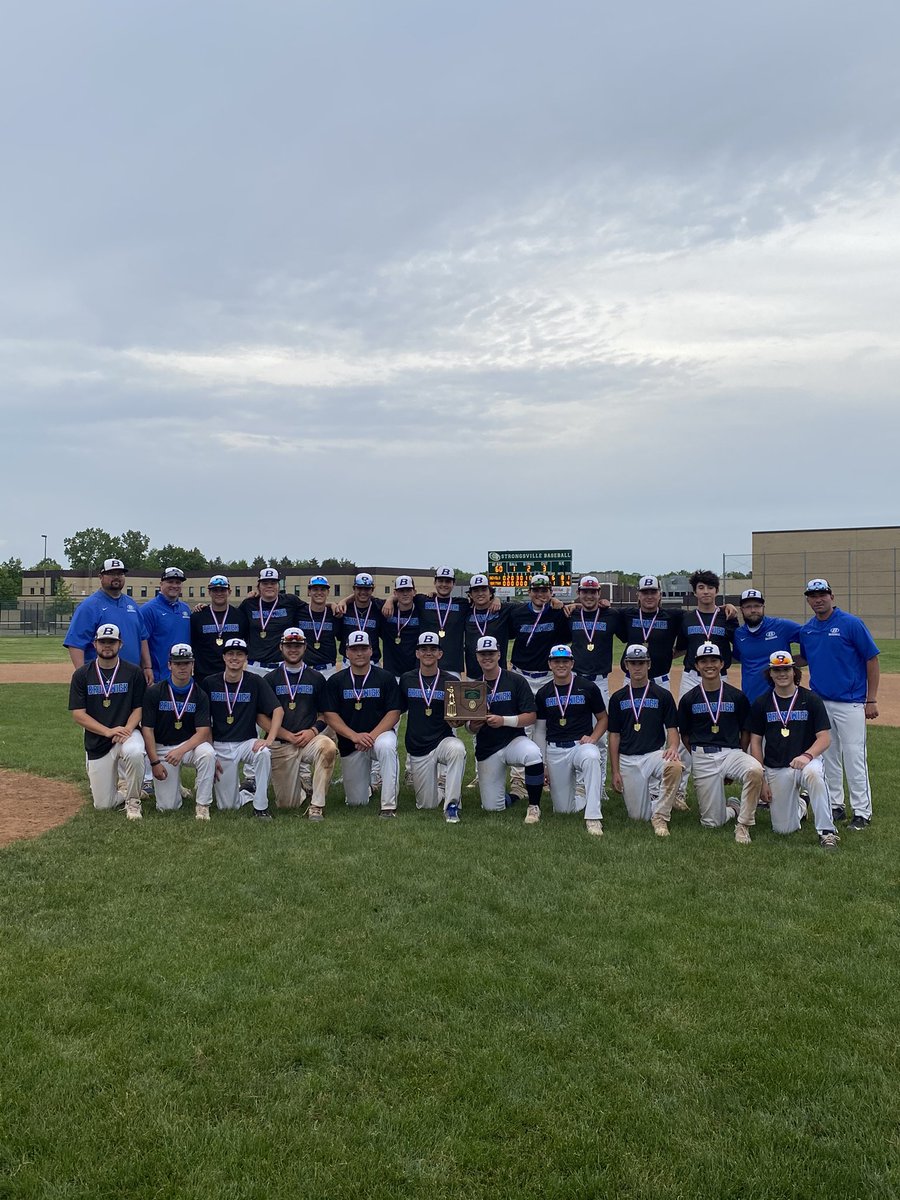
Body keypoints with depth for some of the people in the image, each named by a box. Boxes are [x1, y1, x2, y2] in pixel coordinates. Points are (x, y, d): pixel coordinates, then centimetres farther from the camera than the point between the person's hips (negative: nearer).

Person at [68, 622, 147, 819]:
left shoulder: (134, 672, -1)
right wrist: (109, 731, -18)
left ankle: (133, 800, -14)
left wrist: (127, 729, -20)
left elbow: (138, 708, 0)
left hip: (127, 732, -1)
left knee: (134, 752, -39)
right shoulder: (81, 674, 0)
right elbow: (78, 714, -5)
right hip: (97, 742, 1)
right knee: (103, 805, -2)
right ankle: (124, 787, 34)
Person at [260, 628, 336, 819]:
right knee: (286, 803, -4)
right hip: (280, 744, 0)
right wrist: (287, 735, -9)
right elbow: (261, 717, 2)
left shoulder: (317, 678, 12)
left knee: (328, 748, -36)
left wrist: (313, 731, -8)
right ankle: (299, 780, 32)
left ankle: (316, 806, -27)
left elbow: (324, 714, 13)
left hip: (310, 738, 0)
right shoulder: (270, 679, 8)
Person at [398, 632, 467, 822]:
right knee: (427, 805, 2)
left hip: (443, 740, -2)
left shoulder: (450, 681, -2)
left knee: (457, 749, -39)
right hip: (417, 747, 2)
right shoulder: (406, 679, 3)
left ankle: (451, 806, -27)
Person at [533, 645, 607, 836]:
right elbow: (540, 730, 12)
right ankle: (577, 790, 33)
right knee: (563, 809, -1)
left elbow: (602, 719, 10)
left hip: (582, 745, -2)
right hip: (555, 751, 3)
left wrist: (592, 738, -10)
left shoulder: (588, 687, 0)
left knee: (591, 758, -41)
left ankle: (593, 817, -36)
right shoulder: (543, 693, 7)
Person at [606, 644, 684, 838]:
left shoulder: (663, 695, 4)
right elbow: (614, 735, 9)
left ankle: (660, 816, -19)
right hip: (627, 759, 2)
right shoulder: (618, 697, 8)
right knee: (638, 816, -3)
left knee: (675, 766, -37)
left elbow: (672, 729, 2)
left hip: (655, 754, -1)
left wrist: (672, 747, -21)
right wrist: (615, 771, 3)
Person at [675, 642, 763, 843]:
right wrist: (698, 756, 5)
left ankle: (743, 825, -17)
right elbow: (684, 735, 11)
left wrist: (739, 758, 6)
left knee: (755, 770, -37)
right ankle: (732, 807, 32)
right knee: (711, 823, -4)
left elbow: (746, 732, 11)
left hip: (731, 752, 0)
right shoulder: (689, 699, 4)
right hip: (702, 757, 0)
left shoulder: (737, 696, 4)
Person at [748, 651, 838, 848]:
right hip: (775, 769, 2)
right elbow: (755, 742, 5)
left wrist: (807, 755, -26)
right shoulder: (761, 703, 4)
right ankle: (800, 802, 33)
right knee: (784, 829, 0)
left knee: (813, 774, -39)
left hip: (807, 762, -2)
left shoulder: (811, 699, -1)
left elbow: (824, 738, -5)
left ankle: (827, 831, -26)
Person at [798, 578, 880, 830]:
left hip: (850, 704, -6)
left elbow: (872, 660, -6)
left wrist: (871, 700, -9)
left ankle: (862, 813, 4)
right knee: (828, 757, 12)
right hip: (819, 702, 6)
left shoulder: (851, 624, -8)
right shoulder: (806, 630, 7)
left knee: (854, 758, -4)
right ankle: (835, 806, 23)